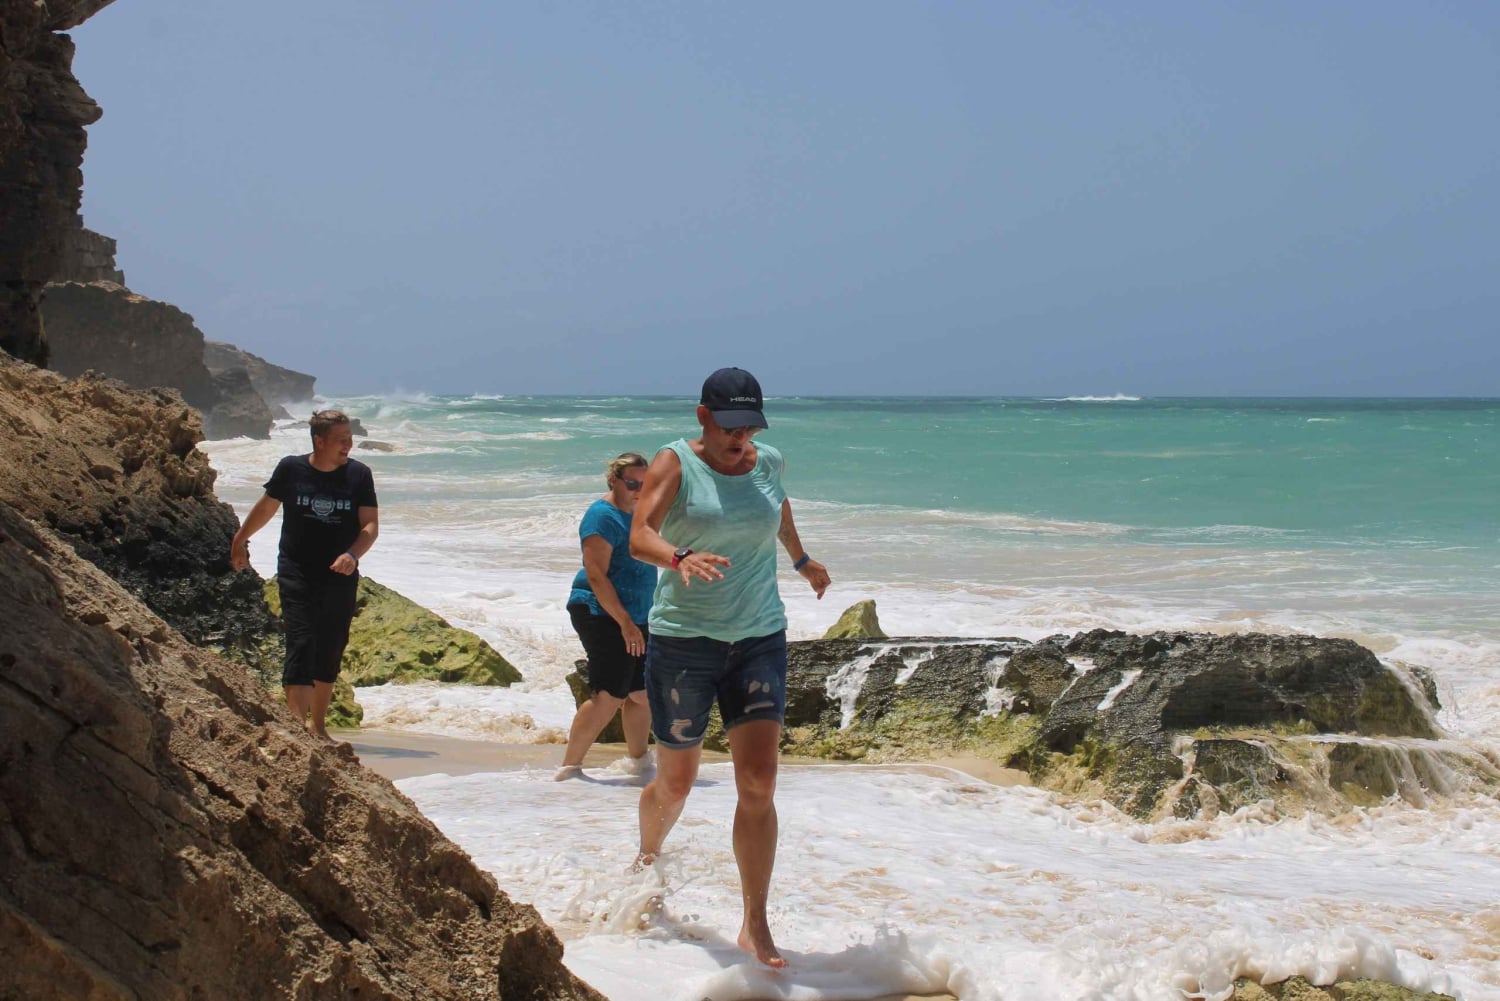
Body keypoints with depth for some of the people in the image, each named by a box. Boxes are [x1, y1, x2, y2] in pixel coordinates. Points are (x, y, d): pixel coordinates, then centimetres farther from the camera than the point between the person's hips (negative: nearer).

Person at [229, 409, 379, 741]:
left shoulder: (359, 474, -3)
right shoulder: (291, 469, -4)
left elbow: (370, 524, -4)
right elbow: (266, 507, 12)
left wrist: (353, 554, -23)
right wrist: (240, 541, 25)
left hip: (340, 577, 2)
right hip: (296, 573, -2)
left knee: (331, 650, 7)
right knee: (300, 643, -13)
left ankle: (317, 726, 22)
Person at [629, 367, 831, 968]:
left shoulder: (767, 463, 5)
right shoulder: (675, 464, -8)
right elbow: (639, 537, -22)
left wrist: (802, 560, 43)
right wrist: (680, 558, -43)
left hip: (760, 641, 3)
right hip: (683, 642, -3)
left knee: (758, 787, -8)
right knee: (675, 785, 11)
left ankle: (755, 927, -4)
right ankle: (647, 859, 44)